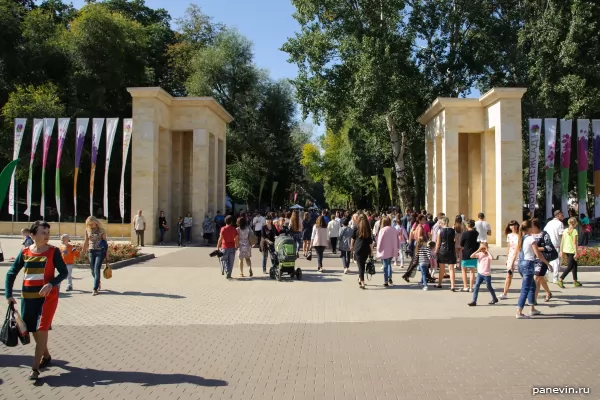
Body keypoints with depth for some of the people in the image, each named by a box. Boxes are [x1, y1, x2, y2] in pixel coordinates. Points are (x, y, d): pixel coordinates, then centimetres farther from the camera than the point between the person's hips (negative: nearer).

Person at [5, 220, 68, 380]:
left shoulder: (53, 251, -6)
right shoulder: (24, 252, 0)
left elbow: (64, 272, -6)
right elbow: (11, 274, 6)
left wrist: (51, 283, -23)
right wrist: (9, 295, -2)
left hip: (48, 296, -4)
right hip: (28, 297, 4)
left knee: (42, 329, -9)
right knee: (33, 330, 14)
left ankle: (35, 367, -2)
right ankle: (46, 356, 36)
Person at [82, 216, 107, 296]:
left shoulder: (101, 230, -2)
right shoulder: (87, 230, 7)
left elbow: (105, 241, 1)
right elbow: (86, 242, 15)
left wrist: (106, 253, -1)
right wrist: (83, 251, 14)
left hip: (100, 251, -4)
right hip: (91, 251, 4)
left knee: (96, 270, -10)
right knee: (93, 270, 9)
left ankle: (95, 289, -7)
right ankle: (98, 283, 36)